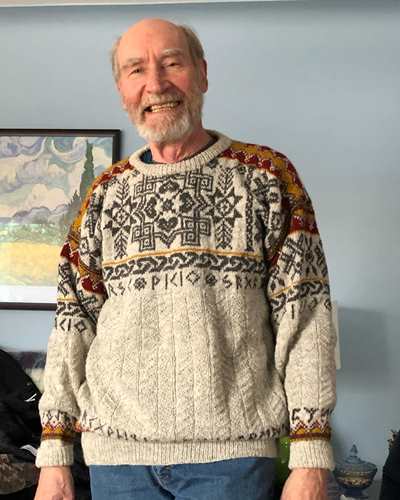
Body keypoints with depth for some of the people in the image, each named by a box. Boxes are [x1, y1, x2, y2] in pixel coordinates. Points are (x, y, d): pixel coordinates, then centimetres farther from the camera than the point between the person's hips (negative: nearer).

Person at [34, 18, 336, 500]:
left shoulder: (266, 174, 0)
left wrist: (310, 459, -11)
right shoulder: (106, 191, 10)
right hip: (115, 448, 3)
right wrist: (53, 457, 3)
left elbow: (304, 315, -4)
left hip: (231, 448, -2)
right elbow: (74, 322, 9)